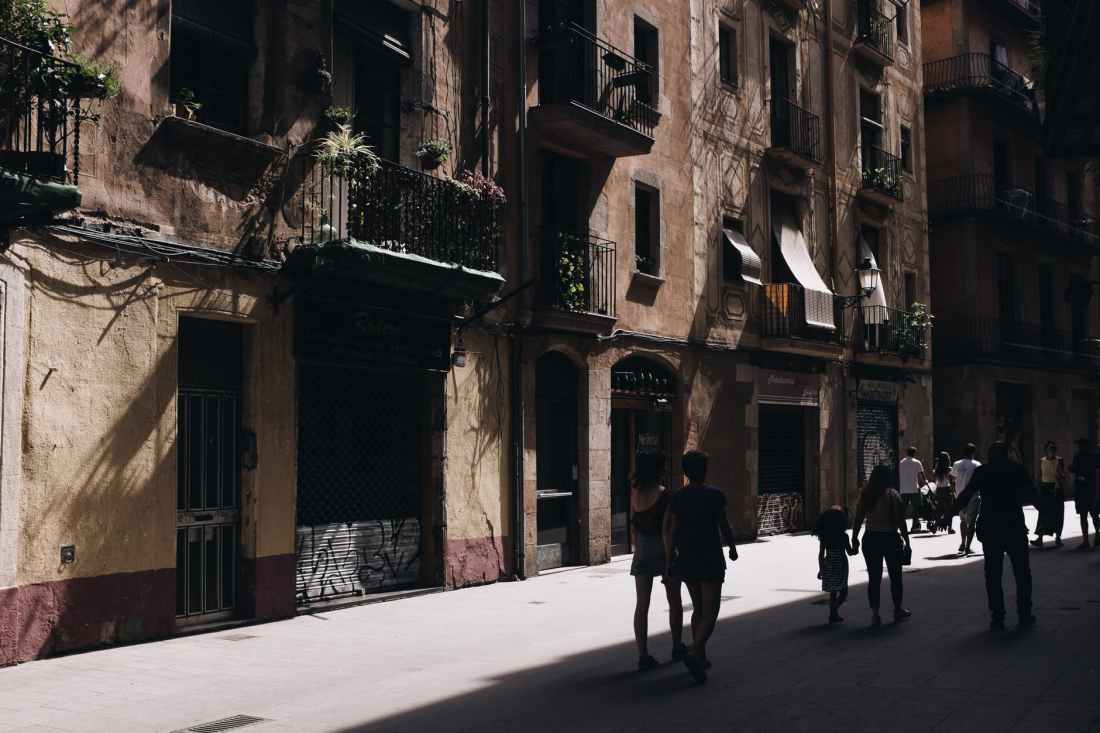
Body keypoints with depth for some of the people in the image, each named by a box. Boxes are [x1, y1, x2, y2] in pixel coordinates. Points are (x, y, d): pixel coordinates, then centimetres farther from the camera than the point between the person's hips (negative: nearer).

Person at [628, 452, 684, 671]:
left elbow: (633, 525, 7)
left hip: (642, 550, 4)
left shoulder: (635, 493, 0)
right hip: (664, 549, -3)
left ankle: (643, 655, -2)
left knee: (642, 604, 2)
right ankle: (677, 647, 29)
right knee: (674, 601, 16)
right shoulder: (664, 494, -14)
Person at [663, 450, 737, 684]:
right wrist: (732, 547, 16)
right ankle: (694, 653, -24)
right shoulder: (715, 495, -10)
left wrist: (669, 562, 3)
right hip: (710, 560, -5)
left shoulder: (678, 498, 0)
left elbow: (670, 531, -2)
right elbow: (724, 526, -3)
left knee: (698, 609, 20)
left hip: (686, 560, 5)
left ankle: (701, 657, 24)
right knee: (710, 614, -3)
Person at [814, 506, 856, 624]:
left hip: (828, 566, 4)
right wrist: (856, 549, 16)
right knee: (843, 592, 3)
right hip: (840, 566, -4)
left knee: (833, 592, 14)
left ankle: (833, 615, 16)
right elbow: (850, 552, -5)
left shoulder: (823, 537, -2)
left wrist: (821, 569, 9)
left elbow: (821, 554, 0)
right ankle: (833, 611, -18)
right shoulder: (843, 536, -11)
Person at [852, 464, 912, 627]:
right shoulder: (893, 494, -9)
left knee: (874, 578, 6)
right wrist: (906, 542, -2)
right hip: (891, 538, -2)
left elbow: (858, 519, 1)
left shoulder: (866, 494, 0)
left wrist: (854, 538, 12)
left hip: (871, 539, 2)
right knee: (895, 576, 14)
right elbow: (901, 521, -9)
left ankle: (875, 613, 6)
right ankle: (898, 609, 25)